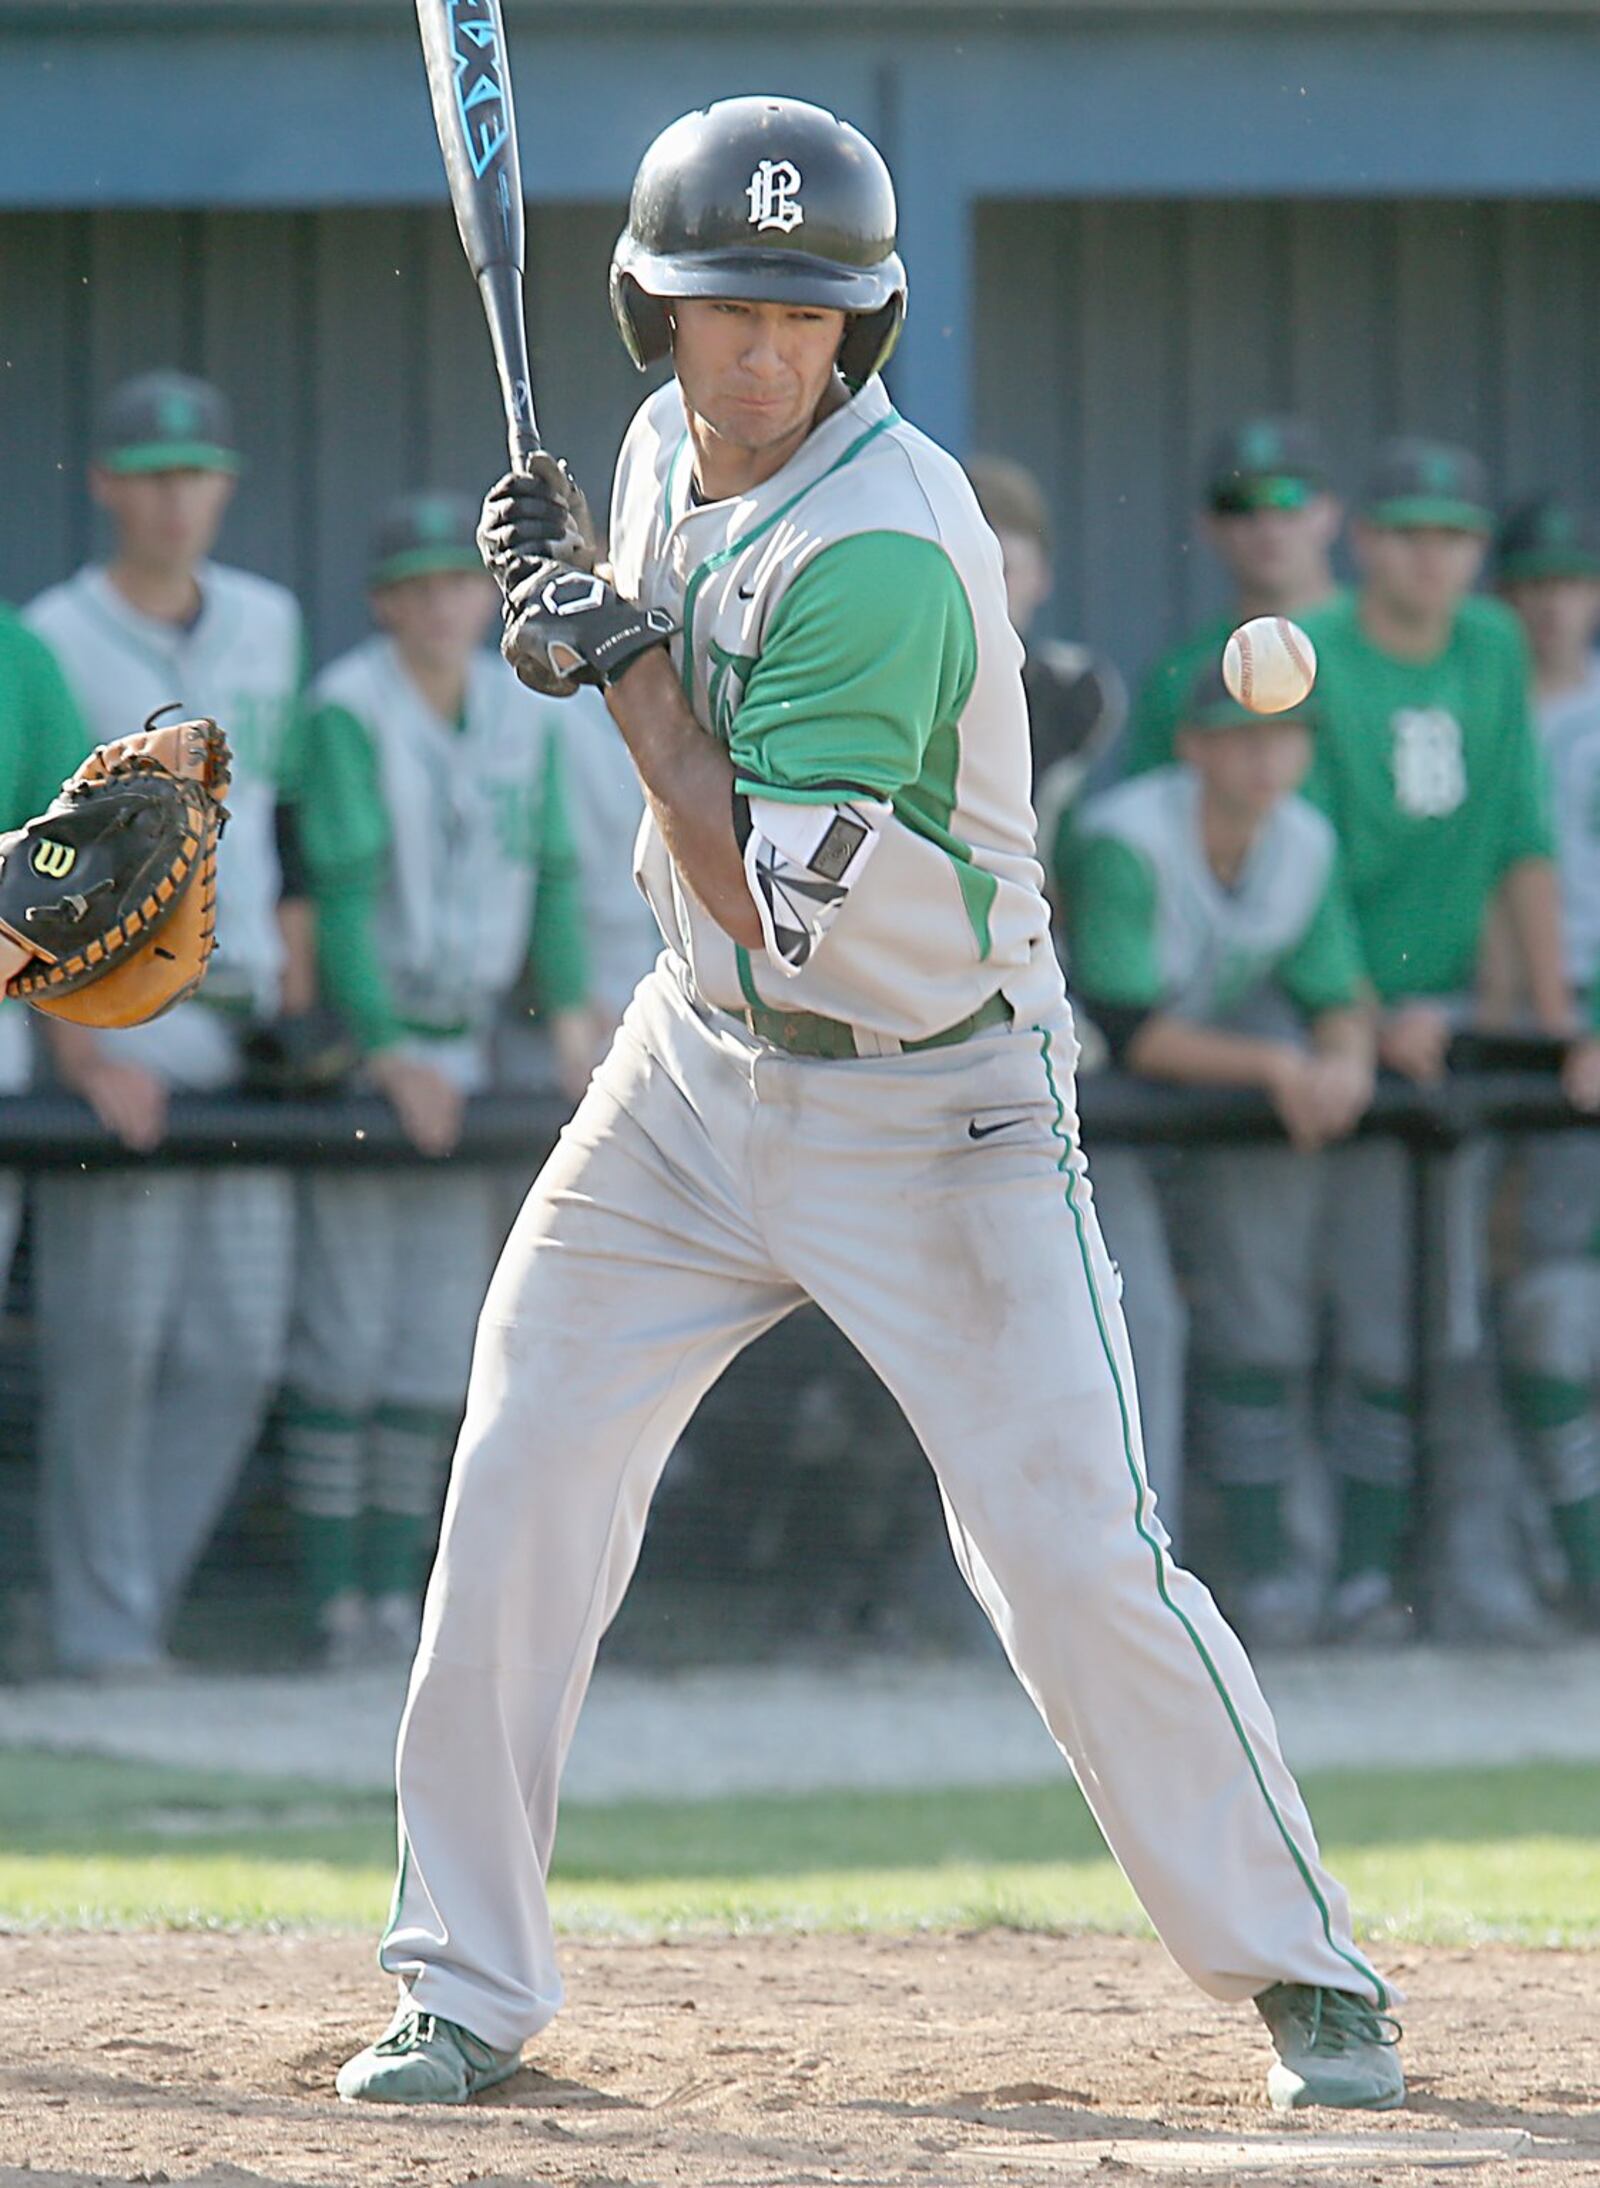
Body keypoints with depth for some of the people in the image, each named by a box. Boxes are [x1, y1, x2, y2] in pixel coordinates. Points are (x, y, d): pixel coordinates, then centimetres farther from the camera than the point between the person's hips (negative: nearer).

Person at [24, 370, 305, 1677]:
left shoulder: (265, 625, 12)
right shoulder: (52, 646, -7)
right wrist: (84, 1053, -19)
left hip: (238, 1031, 6)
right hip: (117, 1021, -6)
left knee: (239, 1348, 3)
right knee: (109, 1340, -5)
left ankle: (140, 1582, 13)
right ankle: (106, 1620, 3)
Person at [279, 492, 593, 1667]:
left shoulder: (521, 713, 7)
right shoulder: (349, 712, -13)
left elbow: (552, 871, 9)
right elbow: (341, 891, -18)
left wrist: (572, 1017, -4)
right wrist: (389, 1055, -22)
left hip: (463, 1043, 6)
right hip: (354, 1044, -6)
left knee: (442, 1334, 6)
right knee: (346, 1327, -7)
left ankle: (396, 1588, 11)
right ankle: (334, 1604, -6)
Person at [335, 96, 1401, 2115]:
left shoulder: (884, 549, -26)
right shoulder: (673, 449, -1)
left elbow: (769, 902, -26)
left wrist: (622, 668, -21)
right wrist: (568, 599, -2)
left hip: (932, 1100, -7)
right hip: (700, 1069, 7)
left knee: (1075, 1558, -11)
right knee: (519, 1486, -1)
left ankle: (1301, 1974, 5)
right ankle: (466, 1991, 10)